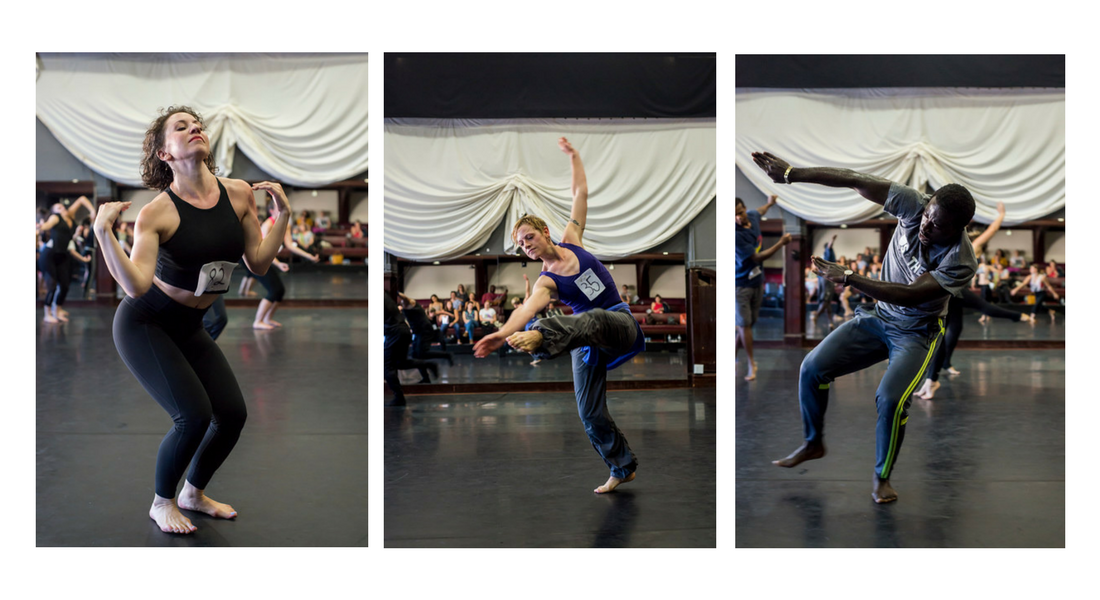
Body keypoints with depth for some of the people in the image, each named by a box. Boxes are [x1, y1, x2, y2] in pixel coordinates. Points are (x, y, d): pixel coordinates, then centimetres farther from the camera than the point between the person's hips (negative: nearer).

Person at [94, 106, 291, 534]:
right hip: (145, 325, -6)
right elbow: (136, 285, -30)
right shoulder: (157, 213, -21)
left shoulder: (239, 195, -6)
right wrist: (103, 232, -36)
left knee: (233, 413, -1)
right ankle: (162, 503, 11)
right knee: (194, 415, -17)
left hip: (190, 328, 6)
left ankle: (194, 494, 27)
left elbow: (259, 263, 1)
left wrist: (282, 215, -5)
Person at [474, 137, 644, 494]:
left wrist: (572, 155, 4)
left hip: (619, 326, -2)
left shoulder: (572, 241, 3)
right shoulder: (545, 281, -6)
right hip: (587, 342, 2)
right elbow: (527, 308, -27)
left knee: (591, 319, -40)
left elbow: (580, 193, 8)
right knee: (590, 413, -1)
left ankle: (540, 338, -68)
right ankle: (623, 468, 17)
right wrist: (502, 333, -46)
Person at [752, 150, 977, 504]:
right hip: (878, 316, 4)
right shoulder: (915, 206, -18)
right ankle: (813, 443, 16)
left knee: (890, 398, -26)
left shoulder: (960, 262, -28)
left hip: (916, 332, -4)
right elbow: (856, 182, -22)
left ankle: (881, 478, -1)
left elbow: (910, 295, -34)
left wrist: (848, 278, -36)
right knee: (813, 367, -8)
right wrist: (791, 174, -27)